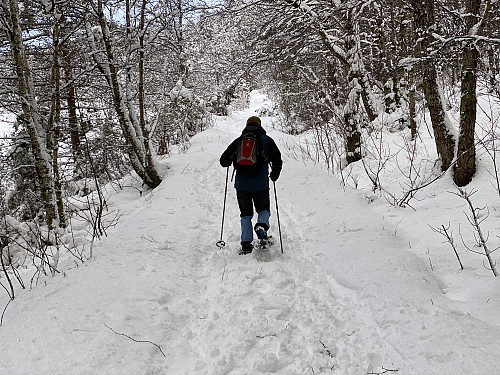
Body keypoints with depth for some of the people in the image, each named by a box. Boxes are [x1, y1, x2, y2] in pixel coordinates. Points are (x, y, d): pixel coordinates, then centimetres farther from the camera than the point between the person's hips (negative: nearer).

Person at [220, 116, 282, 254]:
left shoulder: (238, 141, 4)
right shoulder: (267, 140, 3)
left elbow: (224, 161, 3)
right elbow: (277, 161, 2)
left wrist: (229, 161, 26)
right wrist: (274, 175, 20)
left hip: (242, 185, 1)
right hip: (261, 185, -1)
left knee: (246, 214, 13)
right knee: (264, 209, 21)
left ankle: (246, 243, 2)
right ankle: (262, 225, -10)